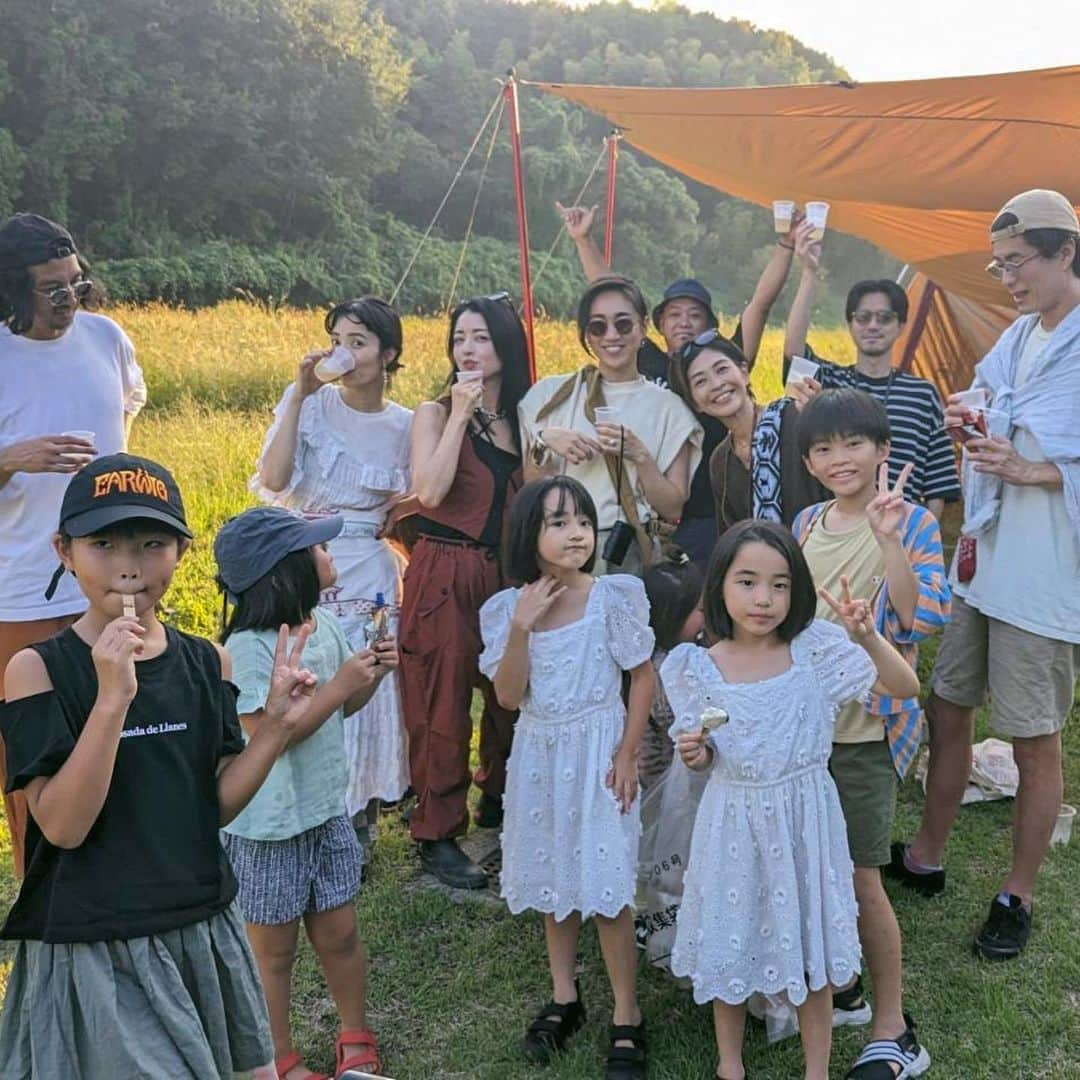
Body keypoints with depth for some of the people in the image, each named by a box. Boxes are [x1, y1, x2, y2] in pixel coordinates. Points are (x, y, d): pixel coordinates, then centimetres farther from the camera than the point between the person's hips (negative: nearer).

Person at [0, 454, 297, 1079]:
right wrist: (112, 697, -28)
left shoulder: (207, 663, 0)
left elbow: (215, 807, 2)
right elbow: (63, 826, -19)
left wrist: (278, 725, -10)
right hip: (92, 950, -4)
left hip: (203, 933, 5)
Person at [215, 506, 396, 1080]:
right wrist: (339, 685, -25)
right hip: (268, 824, -6)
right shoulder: (248, 648, -23)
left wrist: (372, 674, -7)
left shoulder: (324, 623, -1)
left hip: (326, 810, 6)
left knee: (338, 933, 16)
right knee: (274, 948, 12)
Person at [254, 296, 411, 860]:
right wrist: (299, 394, -17)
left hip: (370, 576, 2)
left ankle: (359, 818, 24)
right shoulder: (308, 403, -2)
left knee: (366, 695, 6)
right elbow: (274, 480, -17)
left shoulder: (405, 426, 3)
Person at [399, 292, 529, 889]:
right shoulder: (436, 412, -2)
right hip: (445, 576, -5)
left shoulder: (522, 416, 10)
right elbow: (429, 491, -19)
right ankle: (437, 836, 12)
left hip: (507, 573, 5)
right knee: (443, 707, 0)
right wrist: (460, 414, -17)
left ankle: (498, 806, 34)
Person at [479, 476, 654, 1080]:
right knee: (553, 879, 15)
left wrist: (628, 755, -9)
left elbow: (644, 676, -6)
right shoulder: (508, 609, -4)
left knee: (608, 886, -2)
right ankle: (564, 999, 33)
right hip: (540, 756, 4)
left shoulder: (614, 598, -11)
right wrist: (522, 628, -20)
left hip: (599, 753, -3)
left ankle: (627, 1018, 14)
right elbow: (509, 696, -9)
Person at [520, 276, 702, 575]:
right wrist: (545, 443, -9)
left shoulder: (667, 406, 4)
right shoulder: (551, 395, 6)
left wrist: (640, 455, -11)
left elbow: (674, 510, 1)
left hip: (632, 558, 0)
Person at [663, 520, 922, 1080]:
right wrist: (693, 754, -18)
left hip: (803, 818, -1)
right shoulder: (700, 669, -8)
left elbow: (906, 687, -12)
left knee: (810, 944, 12)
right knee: (729, 941, 15)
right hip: (732, 820, 1)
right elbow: (705, 756, 5)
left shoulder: (816, 650, -10)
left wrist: (867, 638, -28)